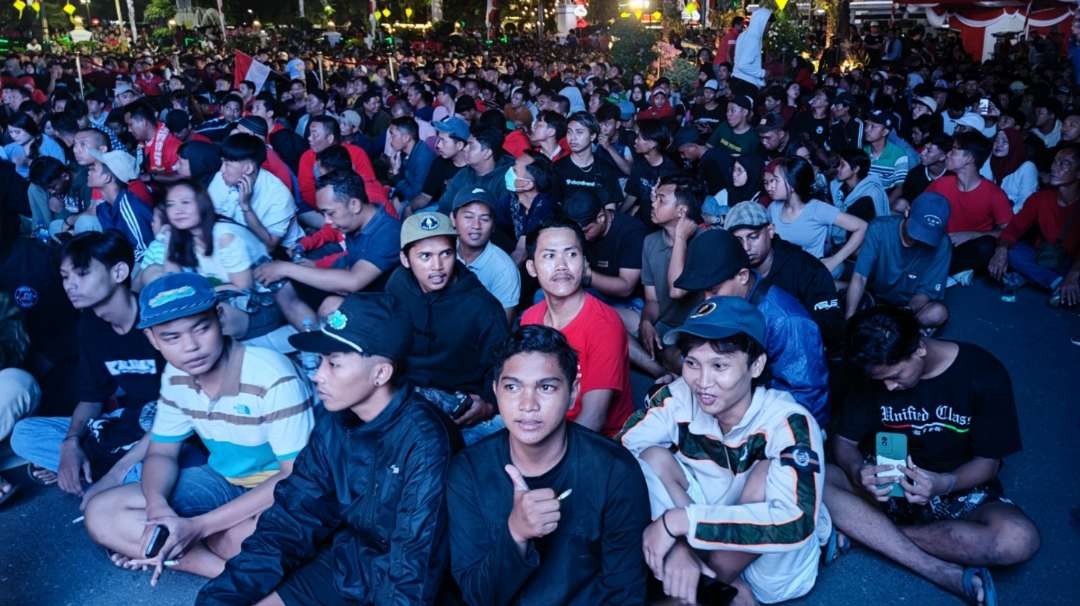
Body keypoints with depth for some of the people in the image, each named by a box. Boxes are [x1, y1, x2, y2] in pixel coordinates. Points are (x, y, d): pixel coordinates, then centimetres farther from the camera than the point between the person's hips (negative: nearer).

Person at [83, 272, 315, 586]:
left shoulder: (273, 377, -27)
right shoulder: (175, 377, -6)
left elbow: (297, 476, -26)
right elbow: (162, 454, 5)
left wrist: (198, 526, -29)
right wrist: (157, 505, -20)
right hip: (223, 482, 7)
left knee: (239, 540, -40)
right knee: (100, 515, -7)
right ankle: (239, 571, -15)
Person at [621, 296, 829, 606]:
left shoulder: (788, 422, -26)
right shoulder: (677, 400, -16)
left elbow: (797, 523, -40)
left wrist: (678, 520, -38)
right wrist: (677, 544, -33)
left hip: (774, 571, -3)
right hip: (709, 545, 4)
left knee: (768, 473, -31)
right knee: (652, 458, -19)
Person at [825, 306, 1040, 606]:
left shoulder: (983, 373, -16)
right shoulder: (875, 372, -9)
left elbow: (988, 463, -11)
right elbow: (843, 440, -4)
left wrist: (943, 484, -33)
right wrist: (858, 472, -28)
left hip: (960, 490, -2)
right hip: (889, 486, 2)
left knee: (1018, 539, -36)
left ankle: (866, 530, -22)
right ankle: (950, 575, -29)